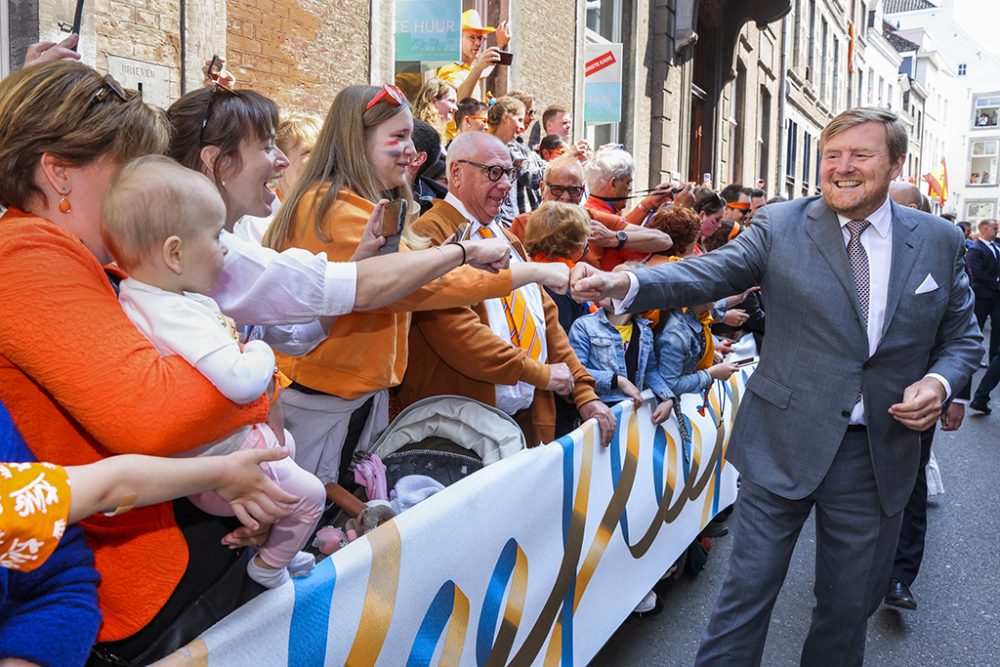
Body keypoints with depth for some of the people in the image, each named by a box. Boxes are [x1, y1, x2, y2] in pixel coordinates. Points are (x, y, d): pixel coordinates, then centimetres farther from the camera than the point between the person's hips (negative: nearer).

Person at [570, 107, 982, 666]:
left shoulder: (941, 241, 4)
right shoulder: (780, 226, -4)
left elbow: (962, 336, 11)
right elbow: (707, 273, -16)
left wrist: (940, 381, -10)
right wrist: (626, 283, -34)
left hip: (880, 456, 3)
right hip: (784, 447, -2)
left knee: (849, 608, 18)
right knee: (746, 595, 6)